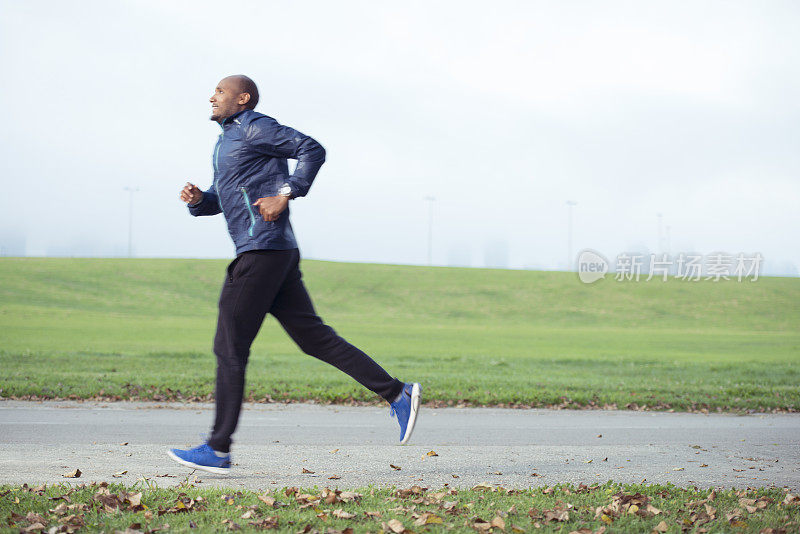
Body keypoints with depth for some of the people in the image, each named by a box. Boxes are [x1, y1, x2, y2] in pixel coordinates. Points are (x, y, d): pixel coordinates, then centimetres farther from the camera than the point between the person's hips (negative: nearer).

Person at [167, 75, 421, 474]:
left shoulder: (254, 127, -4)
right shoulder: (226, 141, 26)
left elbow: (312, 150, -11)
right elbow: (221, 200, 30)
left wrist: (285, 194, -20)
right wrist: (198, 199, 8)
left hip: (263, 250, -10)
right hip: (272, 254, 10)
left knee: (229, 347, -6)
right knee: (314, 337, 7)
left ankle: (218, 449, -3)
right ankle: (397, 394, 3)